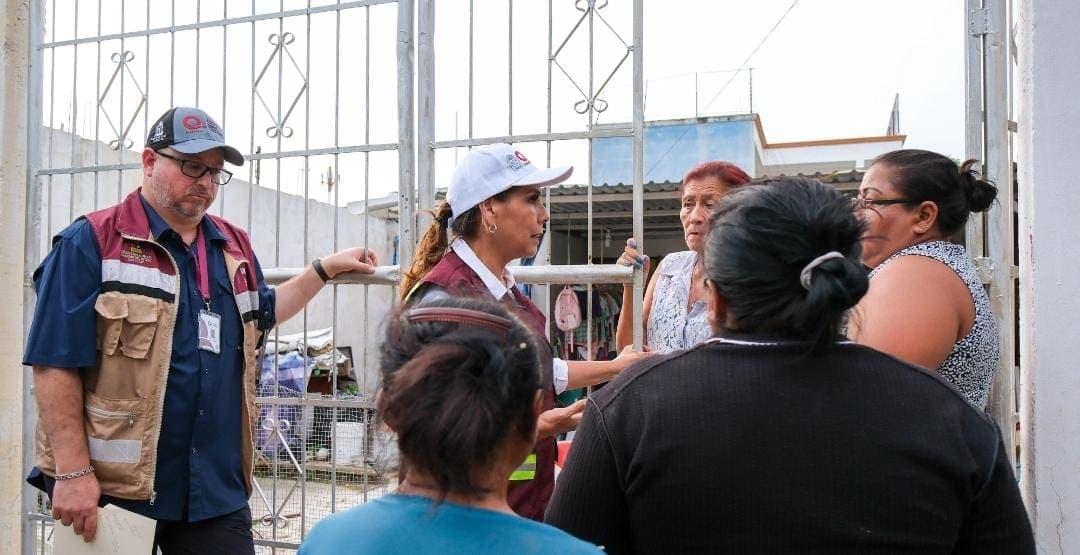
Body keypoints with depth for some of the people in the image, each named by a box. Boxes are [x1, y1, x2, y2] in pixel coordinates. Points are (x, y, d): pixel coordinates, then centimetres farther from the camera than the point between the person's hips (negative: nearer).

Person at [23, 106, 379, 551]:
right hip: (112, 487, -5)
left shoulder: (234, 248, 11)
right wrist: (72, 472, -16)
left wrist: (325, 269, 19)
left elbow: (263, 313, 28)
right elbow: (55, 363, -12)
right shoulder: (93, 242, -8)